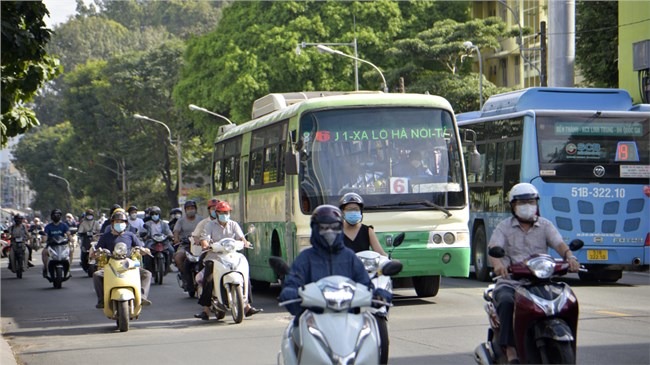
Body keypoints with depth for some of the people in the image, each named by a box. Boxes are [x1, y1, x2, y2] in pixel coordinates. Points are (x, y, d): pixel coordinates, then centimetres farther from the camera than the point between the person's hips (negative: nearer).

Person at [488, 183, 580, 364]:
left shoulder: (545, 226, 13)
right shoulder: (504, 227, 9)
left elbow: (559, 244, -4)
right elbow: (493, 248, -8)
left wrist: (570, 256, -28)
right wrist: (497, 264, -32)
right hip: (510, 282, -1)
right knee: (506, 302, -34)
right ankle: (510, 349, -37)